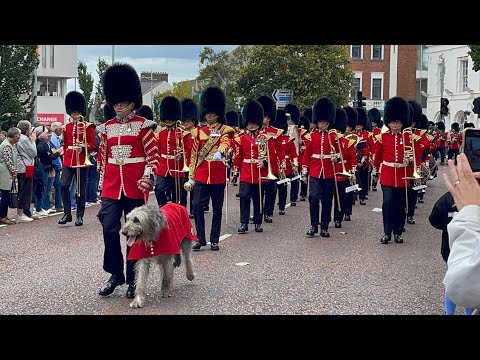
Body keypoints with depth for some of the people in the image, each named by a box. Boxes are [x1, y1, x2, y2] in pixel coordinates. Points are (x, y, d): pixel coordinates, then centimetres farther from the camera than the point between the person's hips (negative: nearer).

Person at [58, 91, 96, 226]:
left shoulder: (87, 126, -1)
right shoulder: (66, 127, 11)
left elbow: (93, 144, -3)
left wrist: (83, 147, -19)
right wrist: (65, 157, 16)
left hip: (82, 161, -3)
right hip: (68, 161, 3)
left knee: (81, 189, 4)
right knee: (64, 185, -9)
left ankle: (80, 216, 12)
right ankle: (67, 214, 0)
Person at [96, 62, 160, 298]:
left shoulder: (143, 126, -2)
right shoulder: (107, 128, 10)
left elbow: (153, 156, -3)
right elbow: (102, 157, 15)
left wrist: (147, 177, -17)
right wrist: (101, 184, 13)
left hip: (135, 187, -3)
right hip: (111, 187, 3)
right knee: (109, 229, -4)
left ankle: (133, 279, 16)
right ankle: (116, 274, 13)